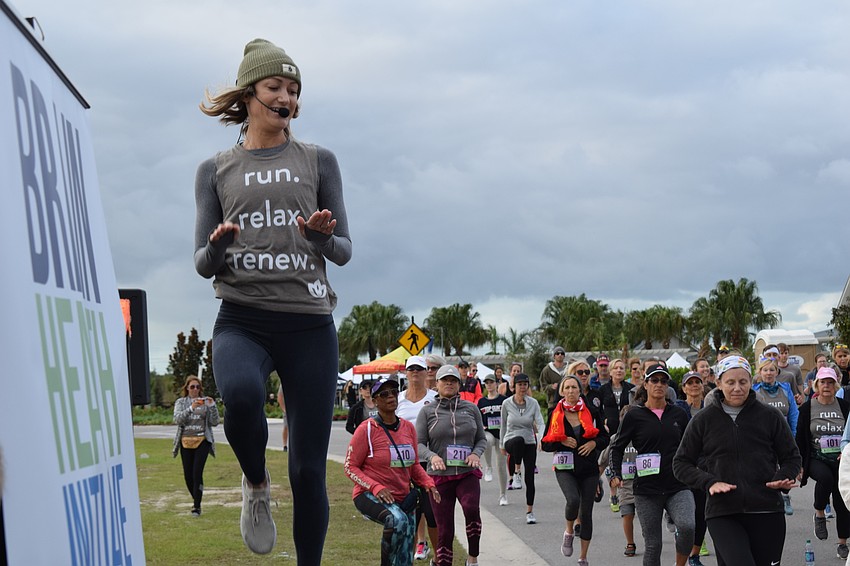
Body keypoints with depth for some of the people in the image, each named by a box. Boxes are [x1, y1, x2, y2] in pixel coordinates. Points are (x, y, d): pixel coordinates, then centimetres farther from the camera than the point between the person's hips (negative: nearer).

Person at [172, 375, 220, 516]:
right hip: (186, 442, 2)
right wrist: (191, 408, -24)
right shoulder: (181, 402, 6)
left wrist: (212, 407, -14)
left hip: (202, 441, -2)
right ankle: (196, 499, 29)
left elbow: (214, 422, 0)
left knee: (197, 473, -12)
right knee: (188, 475, 5)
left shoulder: (205, 402, 4)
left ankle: (197, 506, -7)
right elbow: (177, 419, -10)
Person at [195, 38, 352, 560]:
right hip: (242, 320, -1)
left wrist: (322, 236, -14)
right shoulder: (216, 171, 12)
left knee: (309, 471, -3)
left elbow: (344, 251, 9)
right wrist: (218, 247, -14)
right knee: (241, 393, -35)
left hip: (310, 324, 1)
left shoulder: (317, 162, 12)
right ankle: (257, 486, -5)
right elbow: (204, 265, 9)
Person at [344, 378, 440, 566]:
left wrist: (428, 483, -3)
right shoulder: (367, 429, -11)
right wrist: (376, 487, -23)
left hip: (404, 497, 6)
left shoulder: (408, 428, 6)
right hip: (370, 496, -6)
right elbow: (350, 467, -10)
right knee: (398, 519, -38)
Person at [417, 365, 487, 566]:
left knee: (471, 508, -29)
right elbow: (419, 443, 1)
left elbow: (482, 439, 14)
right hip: (439, 475, 0)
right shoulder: (428, 411, 4)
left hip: (467, 473, 0)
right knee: (444, 530, 0)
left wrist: (476, 453, -7)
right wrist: (432, 456, -19)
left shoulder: (471, 408, 9)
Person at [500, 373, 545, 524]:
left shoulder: (533, 403, -4)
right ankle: (516, 473, -22)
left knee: (530, 478, -1)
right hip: (511, 441, -2)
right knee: (519, 440, -39)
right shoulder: (507, 403, -4)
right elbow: (503, 425, 8)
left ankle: (530, 512, 12)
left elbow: (540, 423, -14)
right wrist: (502, 445, 14)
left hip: (530, 443, 2)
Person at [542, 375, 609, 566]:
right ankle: (569, 533, 3)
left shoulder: (591, 413, 2)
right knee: (573, 500, -28)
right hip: (565, 468, -2)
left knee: (586, 512, 4)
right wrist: (562, 442, -13)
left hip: (589, 469, 2)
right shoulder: (555, 414, 1)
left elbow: (605, 438, 10)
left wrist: (594, 443, -10)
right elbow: (545, 444, 4)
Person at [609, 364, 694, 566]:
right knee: (653, 544, 1)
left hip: (678, 486, 1)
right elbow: (617, 447, 6)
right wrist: (615, 475, -7)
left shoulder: (679, 415, 9)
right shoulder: (634, 416, 2)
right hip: (647, 489, -1)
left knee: (688, 527, -25)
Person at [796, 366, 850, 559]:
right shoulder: (807, 408, 1)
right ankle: (819, 514, -9)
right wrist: (799, 465, -3)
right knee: (825, 477, -35)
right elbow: (800, 438, 2)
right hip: (816, 458, -2)